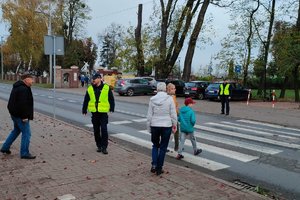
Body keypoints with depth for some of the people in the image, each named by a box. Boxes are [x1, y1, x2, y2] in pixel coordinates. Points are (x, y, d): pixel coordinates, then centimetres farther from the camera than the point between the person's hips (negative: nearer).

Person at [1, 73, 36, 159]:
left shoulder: (18, 87, 14)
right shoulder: (23, 89, -21)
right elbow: (22, 104, -27)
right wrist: (24, 116, -23)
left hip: (15, 114, 11)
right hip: (20, 115, -11)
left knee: (16, 130, 25)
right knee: (26, 133, -4)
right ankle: (24, 153, 2)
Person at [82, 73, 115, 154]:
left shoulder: (106, 88, -1)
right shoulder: (90, 89, 6)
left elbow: (111, 99, 3)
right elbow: (86, 101, 11)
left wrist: (112, 109, -3)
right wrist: (84, 110, 9)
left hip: (103, 112, -3)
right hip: (94, 113, 3)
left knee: (104, 129, -7)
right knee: (96, 130, 9)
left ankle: (104, 147, 0)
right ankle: (99, 146, 23)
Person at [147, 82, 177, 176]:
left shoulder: (152, 99, -4)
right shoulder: (169, 99, -8)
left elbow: (149, 115, 0)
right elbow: (173, 114, -6)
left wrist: (149, 127, 8)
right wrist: (174, 124, 7)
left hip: (155, 126, 2)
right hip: (166, 126, -1)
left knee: (155, 145, 21)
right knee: (163, 147, 10)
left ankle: (154, 165, 8)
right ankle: (159, 168, 15)